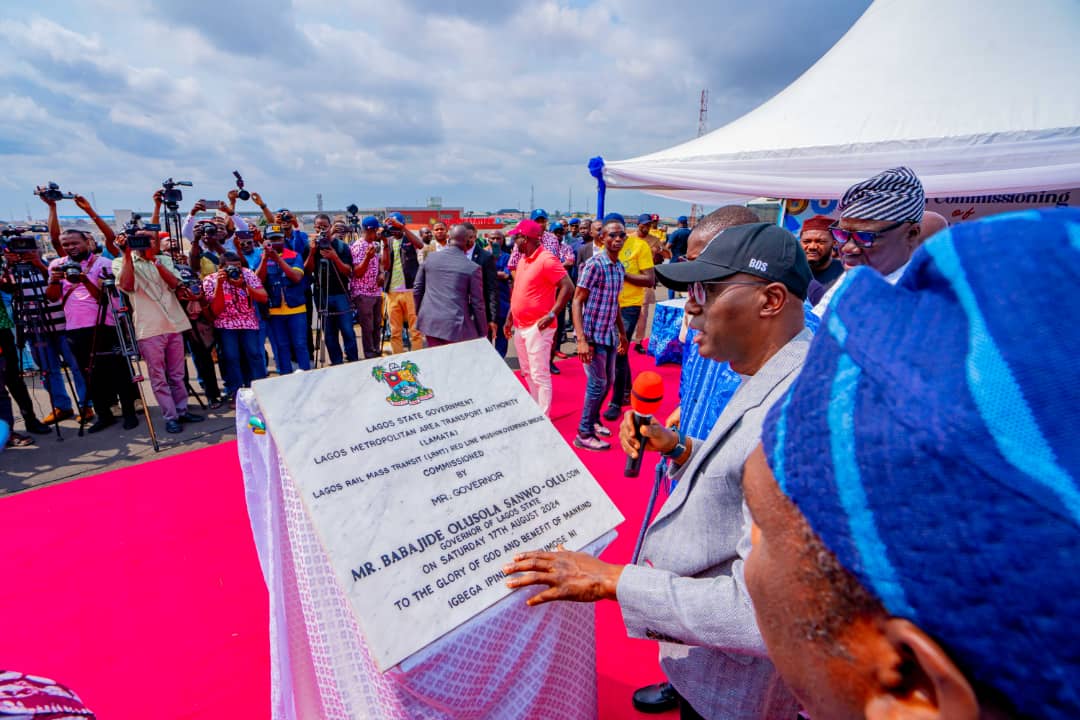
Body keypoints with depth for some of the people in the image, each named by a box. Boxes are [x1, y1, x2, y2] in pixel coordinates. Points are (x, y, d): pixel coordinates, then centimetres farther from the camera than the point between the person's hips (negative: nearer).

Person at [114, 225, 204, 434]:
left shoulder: (164, 259, 14)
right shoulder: (120, 262, 5)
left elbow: (174, 283, -2)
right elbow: (127, 285, -15)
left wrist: (154, 260, -11)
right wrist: (127, 254, -13)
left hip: (174, 324, 3)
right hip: (149, 328, -3)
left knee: (178, 374, 11)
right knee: (158, 376, 0)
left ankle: (182, 410, 21)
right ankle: (170, 417, 6)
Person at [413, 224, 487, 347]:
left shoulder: (429, 259, 5)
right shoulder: (473, 268, -7)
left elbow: (417, 289, 12)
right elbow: (477, 303, -5)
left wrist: (420, 313, 27)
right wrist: (483, 333, 5)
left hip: (429, 321, 5)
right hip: (456, 325, -4)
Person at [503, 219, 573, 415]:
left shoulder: (546, 260, -15)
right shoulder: (523, 260, 12)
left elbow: (568, 287, -19)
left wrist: (552, 315, -21)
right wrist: (509, 319, 16)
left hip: (537, 327, -9)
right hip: (520, 326, 9)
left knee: (540, 375, -4)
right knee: (527, 372, 17)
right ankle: (536, 409, 32)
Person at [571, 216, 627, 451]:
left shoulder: (620, 268, 8)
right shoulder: (594, 264, -15)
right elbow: (577, 301, -16)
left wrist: (622, 333, 21)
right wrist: (581, 340, -22)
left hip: (610, 333, 8)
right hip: (593, 334, -8)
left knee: (608, 381, 17)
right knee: (597, 384, -2)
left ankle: (593, 420, 38)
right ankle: (584, 434, 12)